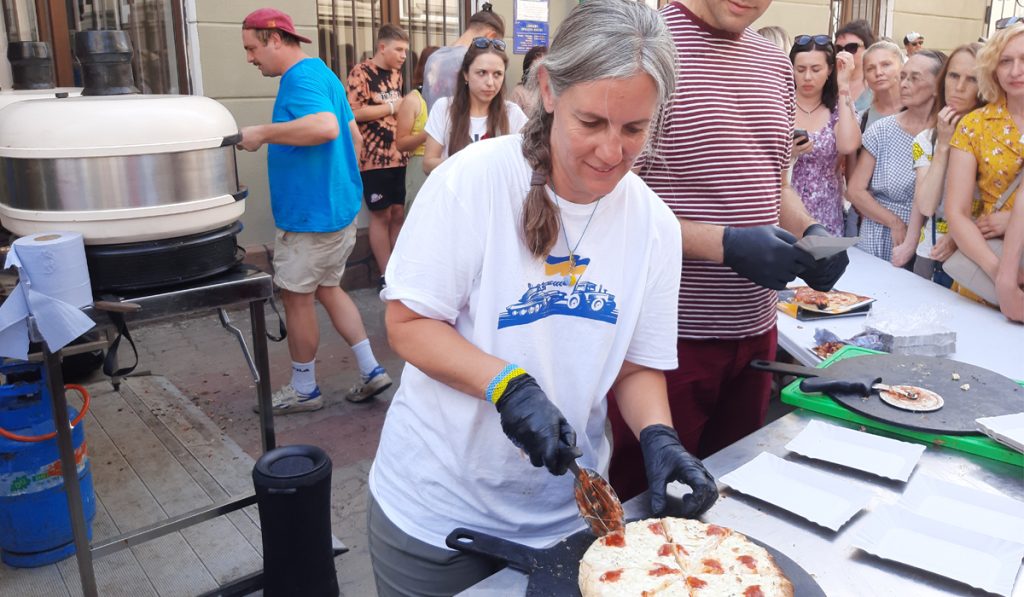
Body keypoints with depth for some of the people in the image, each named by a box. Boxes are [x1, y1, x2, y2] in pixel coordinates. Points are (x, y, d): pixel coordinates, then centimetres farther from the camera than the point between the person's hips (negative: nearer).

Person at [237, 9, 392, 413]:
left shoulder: (301, 78, -17)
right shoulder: (322, 73, 14)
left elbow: (326, 126, -37)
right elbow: (353, 134, 20)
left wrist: (262, 133, -29)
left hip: (310, 215, -10)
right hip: (338, 207, 10)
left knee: (296, 298, 5)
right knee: (327, 289, 18)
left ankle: (304, 390, 20)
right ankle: (372, 371, 19)